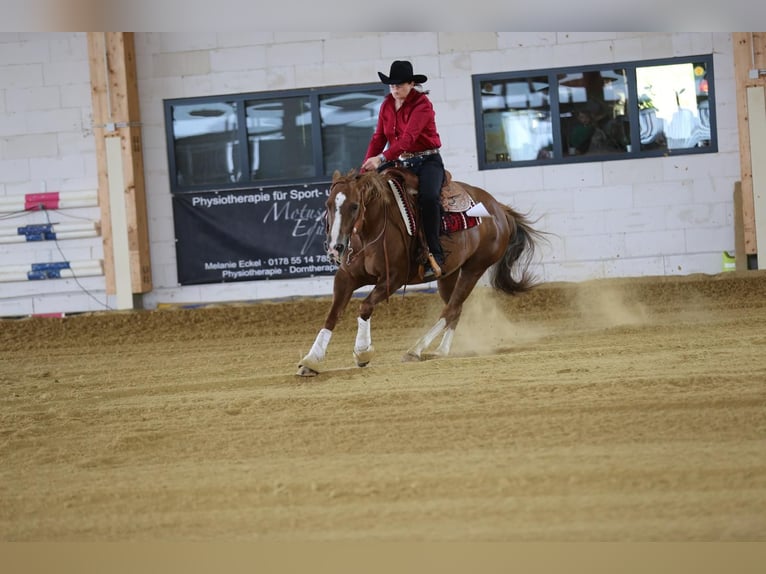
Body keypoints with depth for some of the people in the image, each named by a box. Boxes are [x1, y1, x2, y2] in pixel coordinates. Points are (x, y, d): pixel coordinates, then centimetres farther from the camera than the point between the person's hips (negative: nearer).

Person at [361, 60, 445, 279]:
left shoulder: (422, 105, -14)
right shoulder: (387, 105, 6)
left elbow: (408, 138, -27)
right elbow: (379, 138, 5)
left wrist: (381, 159, -39)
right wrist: (365, 169, -8)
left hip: (427, 161, -7)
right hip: (401, 162, 7)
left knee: (428, 196, -33)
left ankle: (434, 255, -28)